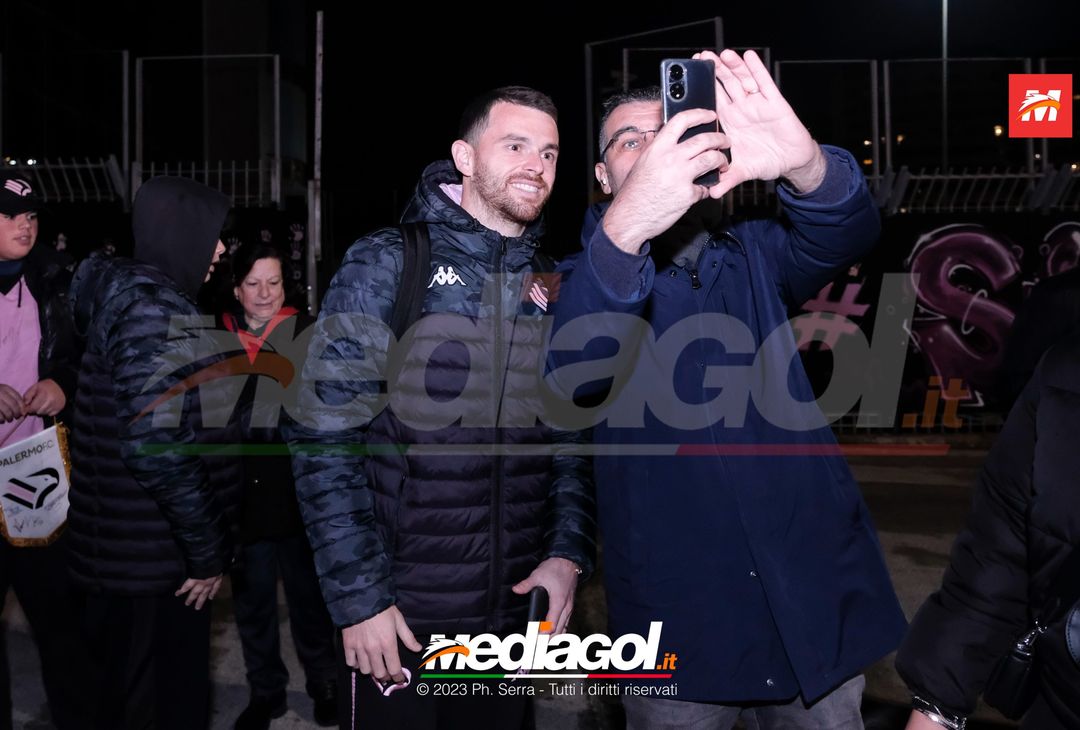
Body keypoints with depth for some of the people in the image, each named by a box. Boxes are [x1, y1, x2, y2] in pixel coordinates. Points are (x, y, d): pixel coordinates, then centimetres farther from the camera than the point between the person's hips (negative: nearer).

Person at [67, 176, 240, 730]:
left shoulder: (121, 298, 11)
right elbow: (154, 444, -29)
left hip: (127, 548, 10)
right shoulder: (156, 312, -19)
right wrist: (208, 548, -19)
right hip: (157, 555, -10)